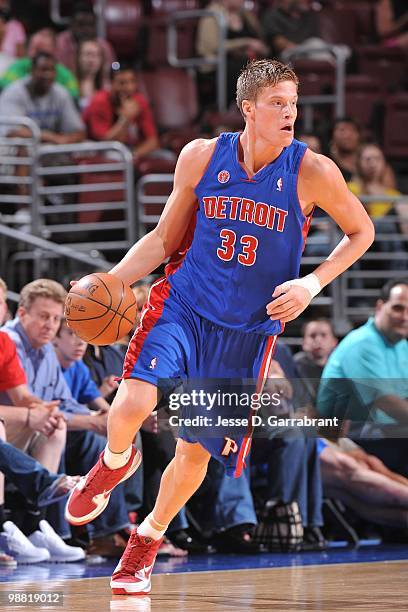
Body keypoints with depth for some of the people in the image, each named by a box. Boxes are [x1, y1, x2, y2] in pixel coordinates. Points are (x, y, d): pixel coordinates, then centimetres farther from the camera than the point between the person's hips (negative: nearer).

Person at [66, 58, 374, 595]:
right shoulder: (201, 157, -5)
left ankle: (148, 539, 35)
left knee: (197, 451, 7)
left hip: (248, 330, 0)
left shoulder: (313, 173, -11)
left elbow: (361, 233, 5)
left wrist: (313, 283, -9)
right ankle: (115, 462, 12)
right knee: (131, 404, -25)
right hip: (182, 307, 0)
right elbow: (165, 238, 7)